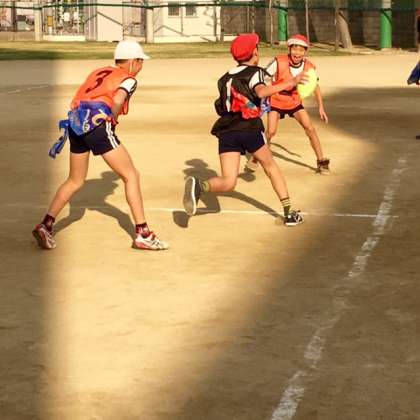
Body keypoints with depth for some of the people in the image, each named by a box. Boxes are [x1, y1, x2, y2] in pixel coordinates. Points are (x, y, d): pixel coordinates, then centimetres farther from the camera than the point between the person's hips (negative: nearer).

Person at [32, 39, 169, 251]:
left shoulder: (98, 72, 25)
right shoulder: (128, 79, 6)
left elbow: (78, 100, 17)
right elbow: (117, 100, -14)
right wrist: (112, 116, 1)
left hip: (75, 124, 7)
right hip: (98, 126, -7)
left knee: (75, 181, 22)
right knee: (131, 176, 3)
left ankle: (45, 225, 17)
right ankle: (143, 235, 2)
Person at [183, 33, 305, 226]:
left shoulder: (225, 78, 20)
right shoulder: (255, 72, 3)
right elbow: (261, 92, -19)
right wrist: (289, 83, -19)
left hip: (226, 132, 4)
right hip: (250, 129, -4)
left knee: (227, 183, -2)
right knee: (270, 166, 20)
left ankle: (199, 186, -33)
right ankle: (288, 212, 20)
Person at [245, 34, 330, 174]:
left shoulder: (309, 67, -13)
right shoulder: (279, 62, -23)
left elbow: (315, 86, 3)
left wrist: (321, 107, 1)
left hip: (294, 102, 3)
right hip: (276, 101, -3)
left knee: (310, 128, -6)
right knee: (271, 131, -15)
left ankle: (321, 161, 8)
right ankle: (255, 158, 8)